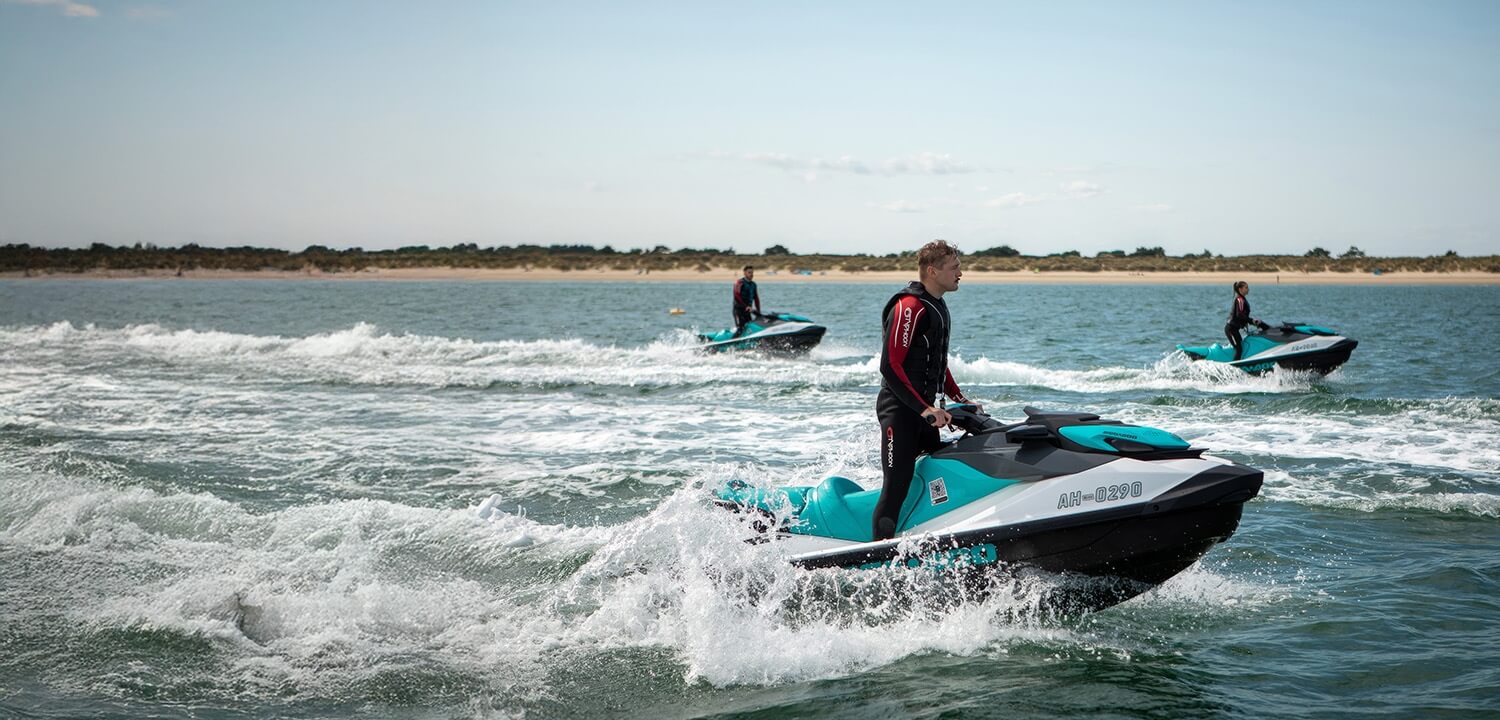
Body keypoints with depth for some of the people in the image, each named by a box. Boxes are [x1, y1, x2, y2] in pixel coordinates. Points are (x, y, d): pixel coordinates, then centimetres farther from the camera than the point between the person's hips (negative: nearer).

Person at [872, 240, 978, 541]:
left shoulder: (938, 307, 15)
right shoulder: (909, 307, -16)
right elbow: (890, 366, -22)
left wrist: (959, 398, 17)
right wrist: (925, 409, -25)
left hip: (923, 409, 10)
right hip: (900, 407, -10)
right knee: (897, 488, -13)